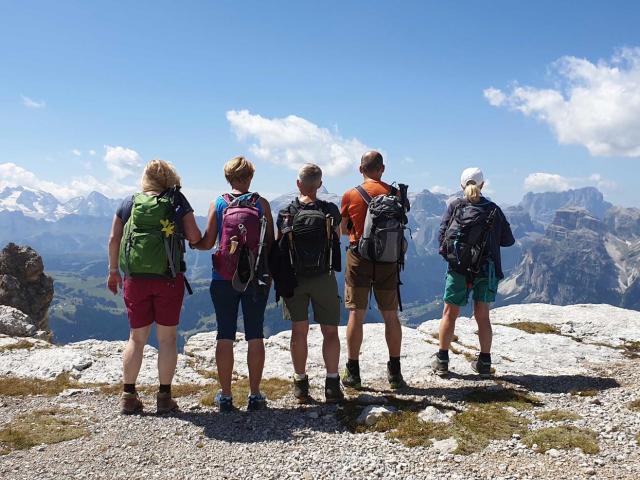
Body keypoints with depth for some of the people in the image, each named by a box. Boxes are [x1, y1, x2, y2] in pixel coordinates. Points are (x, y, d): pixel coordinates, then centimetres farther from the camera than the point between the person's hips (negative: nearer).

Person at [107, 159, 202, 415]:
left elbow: (113, 239, 7)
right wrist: (183, 230, 17)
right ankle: (165, 397, 11)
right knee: (167, 338, 7)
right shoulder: (177, 203, 0)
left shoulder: (129, 203, 7)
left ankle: (128, 396, 16)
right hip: (168, 279, -2)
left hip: (135, 278, 2)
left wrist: (113, 272, 15)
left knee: (136, 338, 13)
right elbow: (195, 238, -5)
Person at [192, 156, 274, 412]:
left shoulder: (218, 204, -2)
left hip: (224, 278, 0)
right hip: (256, 278, 0)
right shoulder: (261, 204, -2)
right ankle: (255, 396, 14)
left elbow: (207, 243, -2)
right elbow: (271, 243, -3)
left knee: (225, 336, 8)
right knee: (255, 336, 8)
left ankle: (225, 396, 15)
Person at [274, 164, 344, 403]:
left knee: (299, 332, 10)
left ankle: (300, 384, 16)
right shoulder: (331, 211, -6)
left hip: (294, 279, 1)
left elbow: (278, 249, 3)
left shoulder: (285, 214, -4)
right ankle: (332, 385, 7)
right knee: (330, 331, 8)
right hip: (324, 278, -1)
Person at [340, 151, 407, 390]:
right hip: (388, 260, 1)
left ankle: (353, 372, 8)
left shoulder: (350, 195, -4)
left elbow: (343, 230, 6)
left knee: (356, 315, 4)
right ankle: (395, 372, 15)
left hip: (359, 258, -1)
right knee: (391, 316, 9)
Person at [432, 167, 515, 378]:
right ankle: (484, 362, 17)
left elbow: (442, 233, -5)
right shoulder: (493, 209, 0)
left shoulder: (455, 206, -3)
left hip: (458, 268, -1)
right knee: (482, 316, 12)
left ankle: (442, 361, 12)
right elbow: (508, 240, 4)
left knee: (450, 314, 9)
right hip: (486, 269, 1)